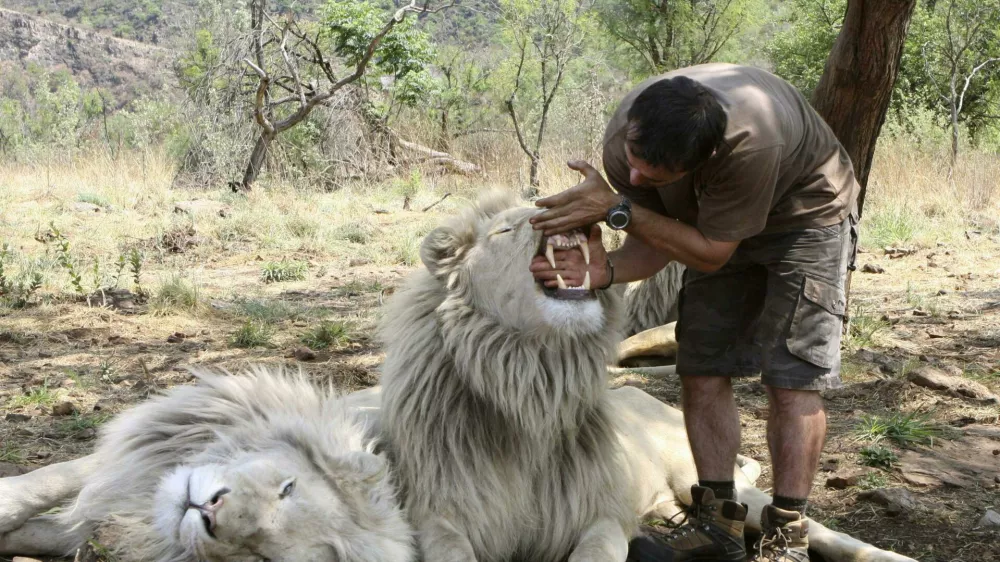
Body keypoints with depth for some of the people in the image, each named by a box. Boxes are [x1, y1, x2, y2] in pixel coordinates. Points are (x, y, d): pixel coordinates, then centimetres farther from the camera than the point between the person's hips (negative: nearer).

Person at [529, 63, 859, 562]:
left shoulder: (748, 140, -43)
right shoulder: (623, 140, -26)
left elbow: (710, 254, -30)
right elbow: (654, 243, -14)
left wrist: (618, 208, -37)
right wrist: (604, 269, -35)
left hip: (805, 216, -5)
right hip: (715, 223, 6)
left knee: (791, 376, -13)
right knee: (701, 369, -3)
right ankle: (717, 522, 7)